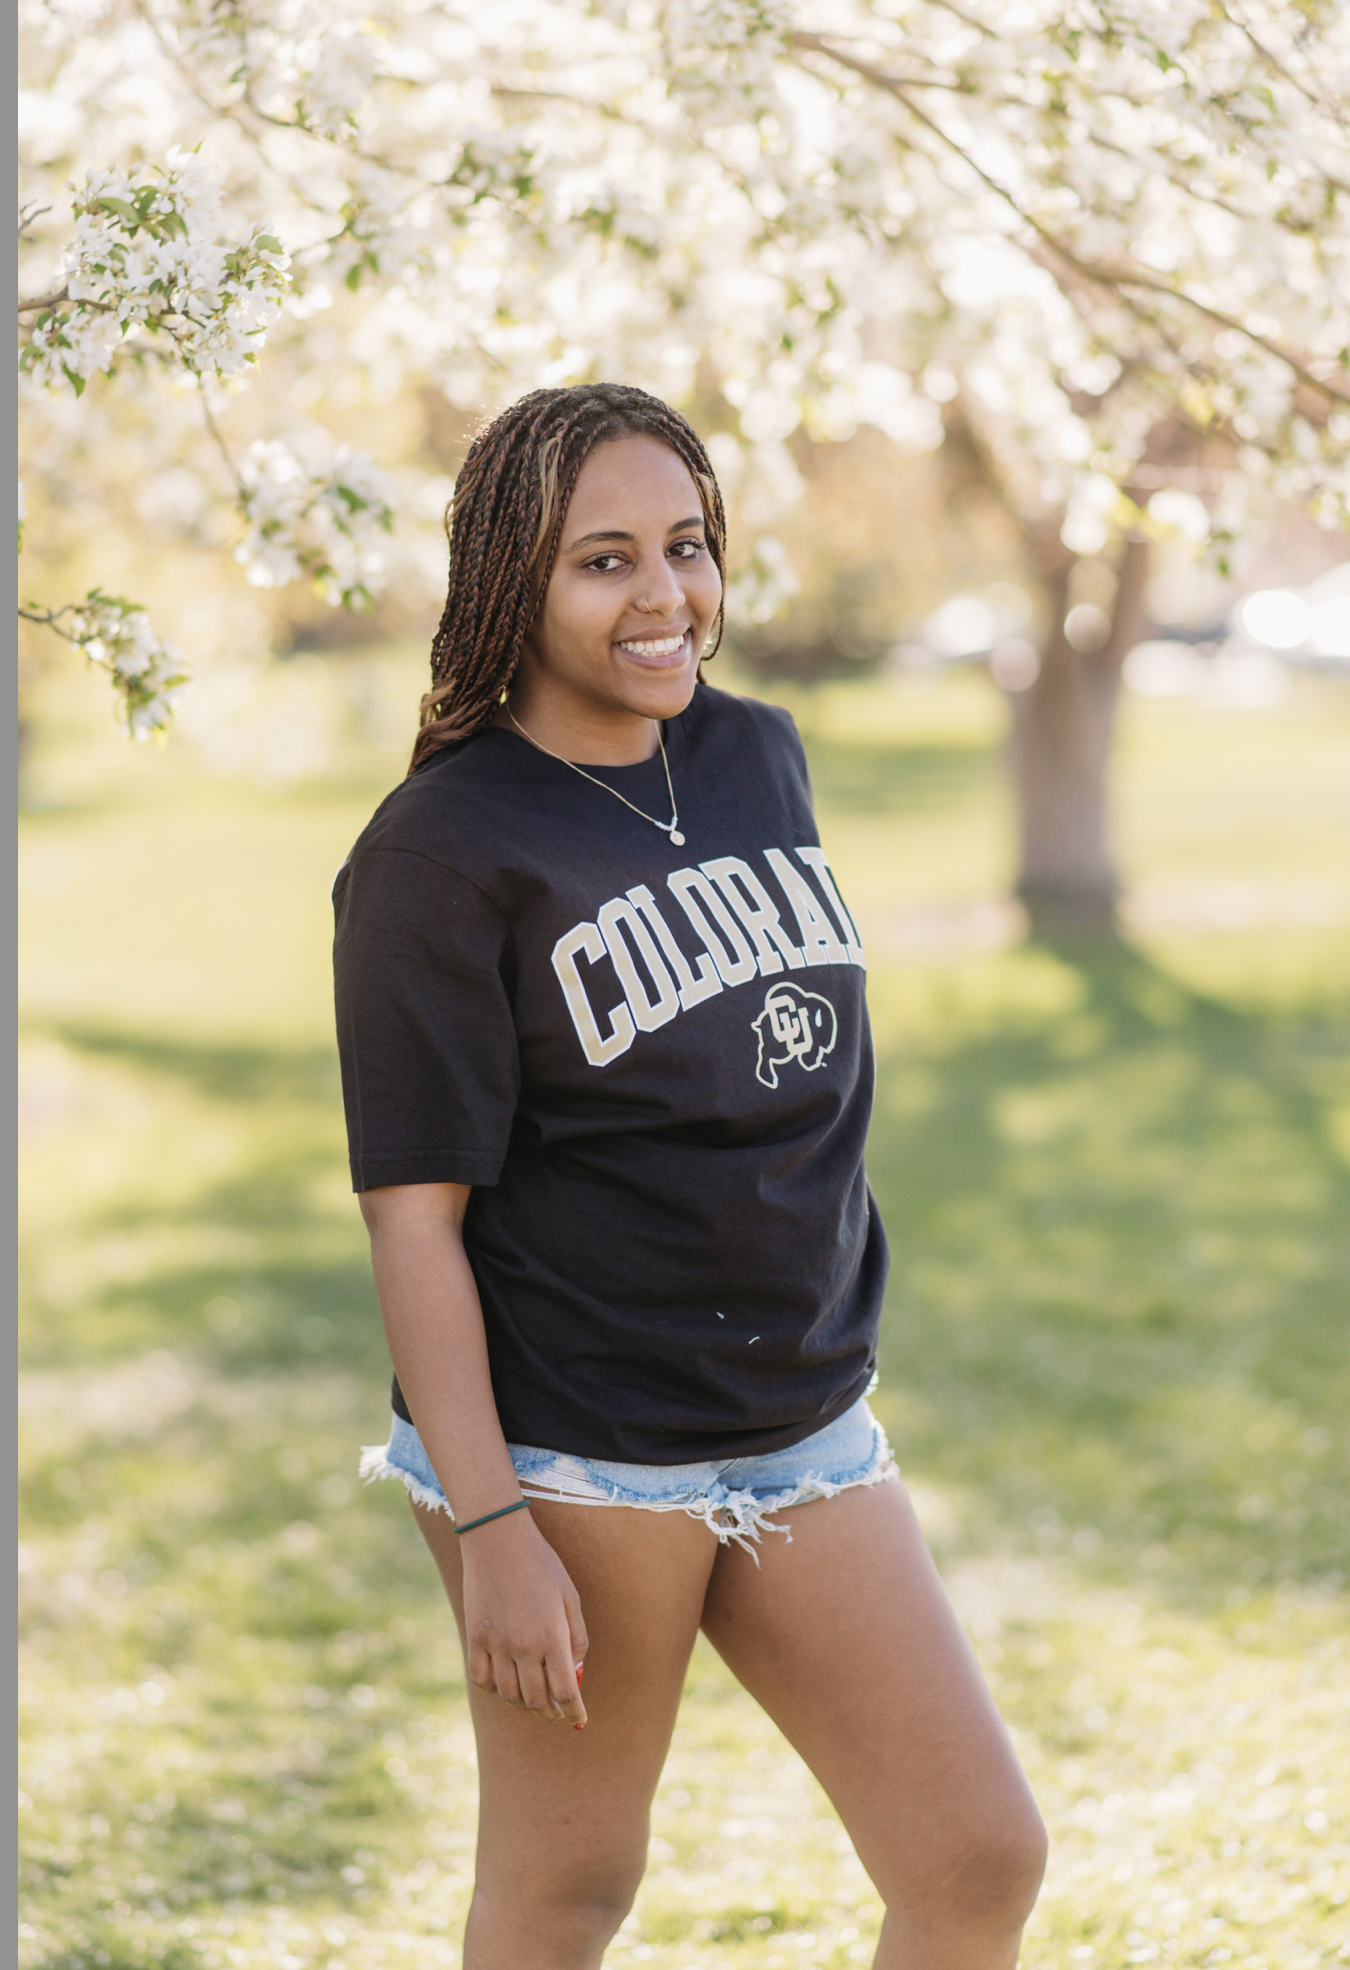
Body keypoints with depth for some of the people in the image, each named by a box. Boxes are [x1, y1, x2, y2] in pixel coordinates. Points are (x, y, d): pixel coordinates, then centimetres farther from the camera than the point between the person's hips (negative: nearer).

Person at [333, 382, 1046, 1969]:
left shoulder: (759, 758, 7)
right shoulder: (438, 851, -13)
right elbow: (413, 1214, -14)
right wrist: (488, 1529, -18)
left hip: (804, 1433, 6)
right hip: (575, 1461, -6)